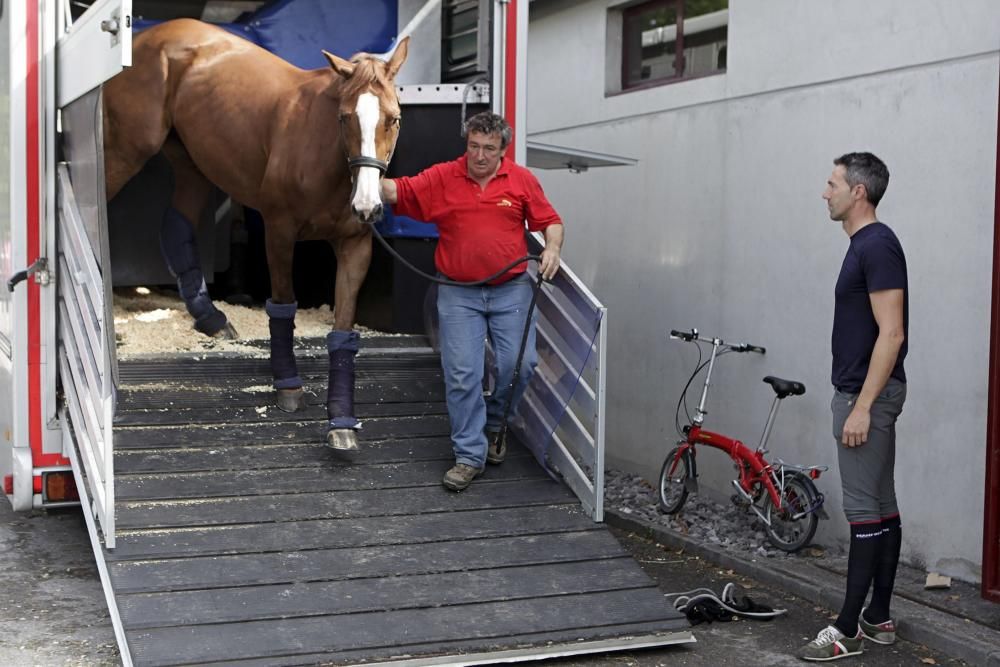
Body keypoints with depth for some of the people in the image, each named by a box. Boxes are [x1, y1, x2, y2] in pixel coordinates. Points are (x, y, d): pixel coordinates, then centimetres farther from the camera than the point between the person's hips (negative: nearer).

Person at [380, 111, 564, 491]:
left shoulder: (522, 180, 2)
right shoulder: (442, 178, 0)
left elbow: (549, 221, 7)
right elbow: (398, 191, -8)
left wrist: (553, 247, -12)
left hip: (511, 290, 1)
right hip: (459, 293, 0)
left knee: (519, 363, -5)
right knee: (461, 374, -4)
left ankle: (494, 424, 24)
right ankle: (470, 456, 5)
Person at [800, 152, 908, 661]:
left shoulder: (877, 246, -17)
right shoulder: (864, 246, 15)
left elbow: (891, 333, -23)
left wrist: (862, 406, -24)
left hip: (867, 395, -11)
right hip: (864, 393, 11)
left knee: (864, 508, -7)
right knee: (881, 505, 12)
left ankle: (849, 629, -4)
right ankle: (878, 618, 20)